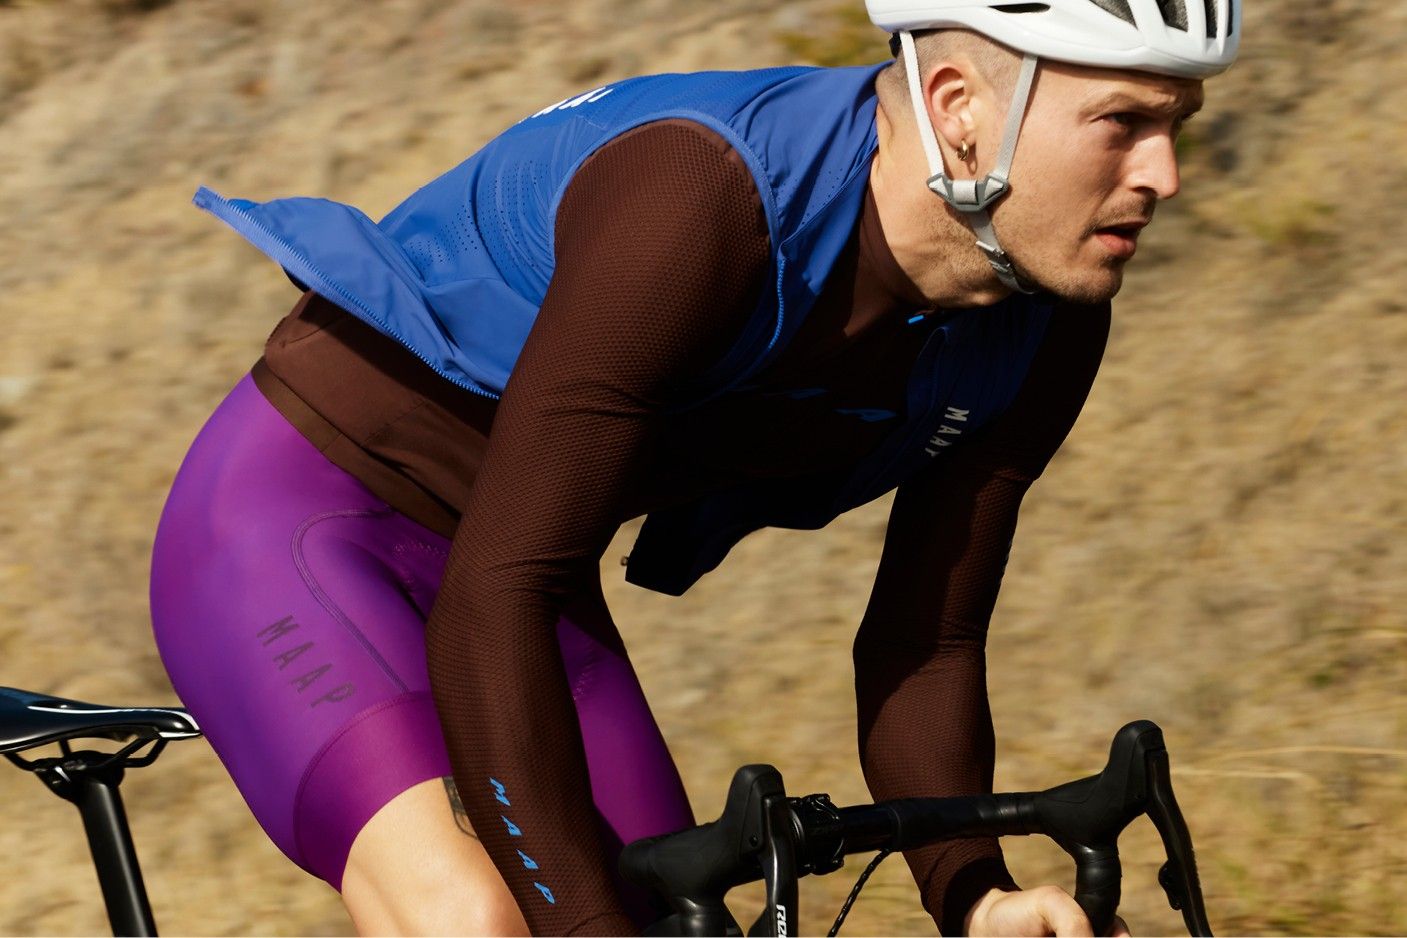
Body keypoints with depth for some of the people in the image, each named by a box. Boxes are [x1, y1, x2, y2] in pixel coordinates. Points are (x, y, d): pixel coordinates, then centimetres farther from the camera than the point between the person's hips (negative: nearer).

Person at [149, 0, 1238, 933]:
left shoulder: (1047, 334, -10)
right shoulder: (705, 198, -34)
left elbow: (920, 647, -1)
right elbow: (490, 599, -35)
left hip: (534, 593, 8)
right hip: (295, 518, -8)